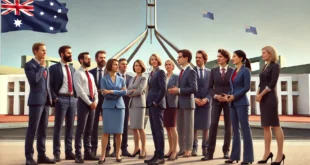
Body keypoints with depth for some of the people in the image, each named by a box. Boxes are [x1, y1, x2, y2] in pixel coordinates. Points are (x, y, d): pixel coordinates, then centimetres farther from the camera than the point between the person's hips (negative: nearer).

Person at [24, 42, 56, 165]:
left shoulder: (44, 66, 19)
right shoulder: (29, 65, -4)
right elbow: (34, 79, -21)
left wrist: (50, 97, 13)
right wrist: (42, 67, -8)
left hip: (46, 101, 7)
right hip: (36, 100, -7)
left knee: (43, 129, 9)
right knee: (32, 129, -6)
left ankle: (41, 155, 14)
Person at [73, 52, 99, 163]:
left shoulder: (91, 75, 20)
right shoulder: (78, 74, -4)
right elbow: (80, 90, -13)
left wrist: (95, 101, -1)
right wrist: (89, 103, -15)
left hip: (92, 103, 7)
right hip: (83, 102, -7)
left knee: (89, 130, 9)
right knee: (80, 129, -6)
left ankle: (88, 153, 15)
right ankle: (78, 155, -1)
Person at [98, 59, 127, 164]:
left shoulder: (121, 79, 9)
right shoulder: (104, 79, 1)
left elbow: (124, 92, -4)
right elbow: (104, 94, -9)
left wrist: (112, 91, -12)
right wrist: (118, 93, -8)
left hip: (119, 106, 3)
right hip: (108, 107, -2)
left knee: (119, 132, 3)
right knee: (106, 131, -4)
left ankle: (117, 154, 13)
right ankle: (103, 155, 0)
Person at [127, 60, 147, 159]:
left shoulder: (143, 78, -1)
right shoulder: (132, 79, 18)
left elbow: (139, 91, -13)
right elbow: (127, 92, 9)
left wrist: (131, 92, 1)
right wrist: (132, 91, -10)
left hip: (140, 104, -6)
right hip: (131, 104, 6)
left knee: (140, 127, -6)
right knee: (134, 128, 6)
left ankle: (143, 150, 0)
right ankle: (136, 148, 14)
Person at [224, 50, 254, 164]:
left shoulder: (246, 70, -6)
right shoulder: (234, 71, 15)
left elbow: (247, 87, -13)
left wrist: (234, 96, -15)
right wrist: (228, 95, 0)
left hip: (241, 102, -7)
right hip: (233, 103, 8)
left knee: (245, 129, -4)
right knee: (235, 129, 9)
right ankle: (235, 156, 14)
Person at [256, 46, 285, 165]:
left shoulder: (275, 66, -6)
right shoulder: (265, 67, 17)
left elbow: (272, 83, -15)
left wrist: (261, 95, -13)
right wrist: (257, 94, 0)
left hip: (270, 98, -8)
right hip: (263, 98, 8)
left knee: (275, 125, -5)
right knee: (265, 126, 7)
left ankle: (280, 154, 0)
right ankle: (267, 153, 11)